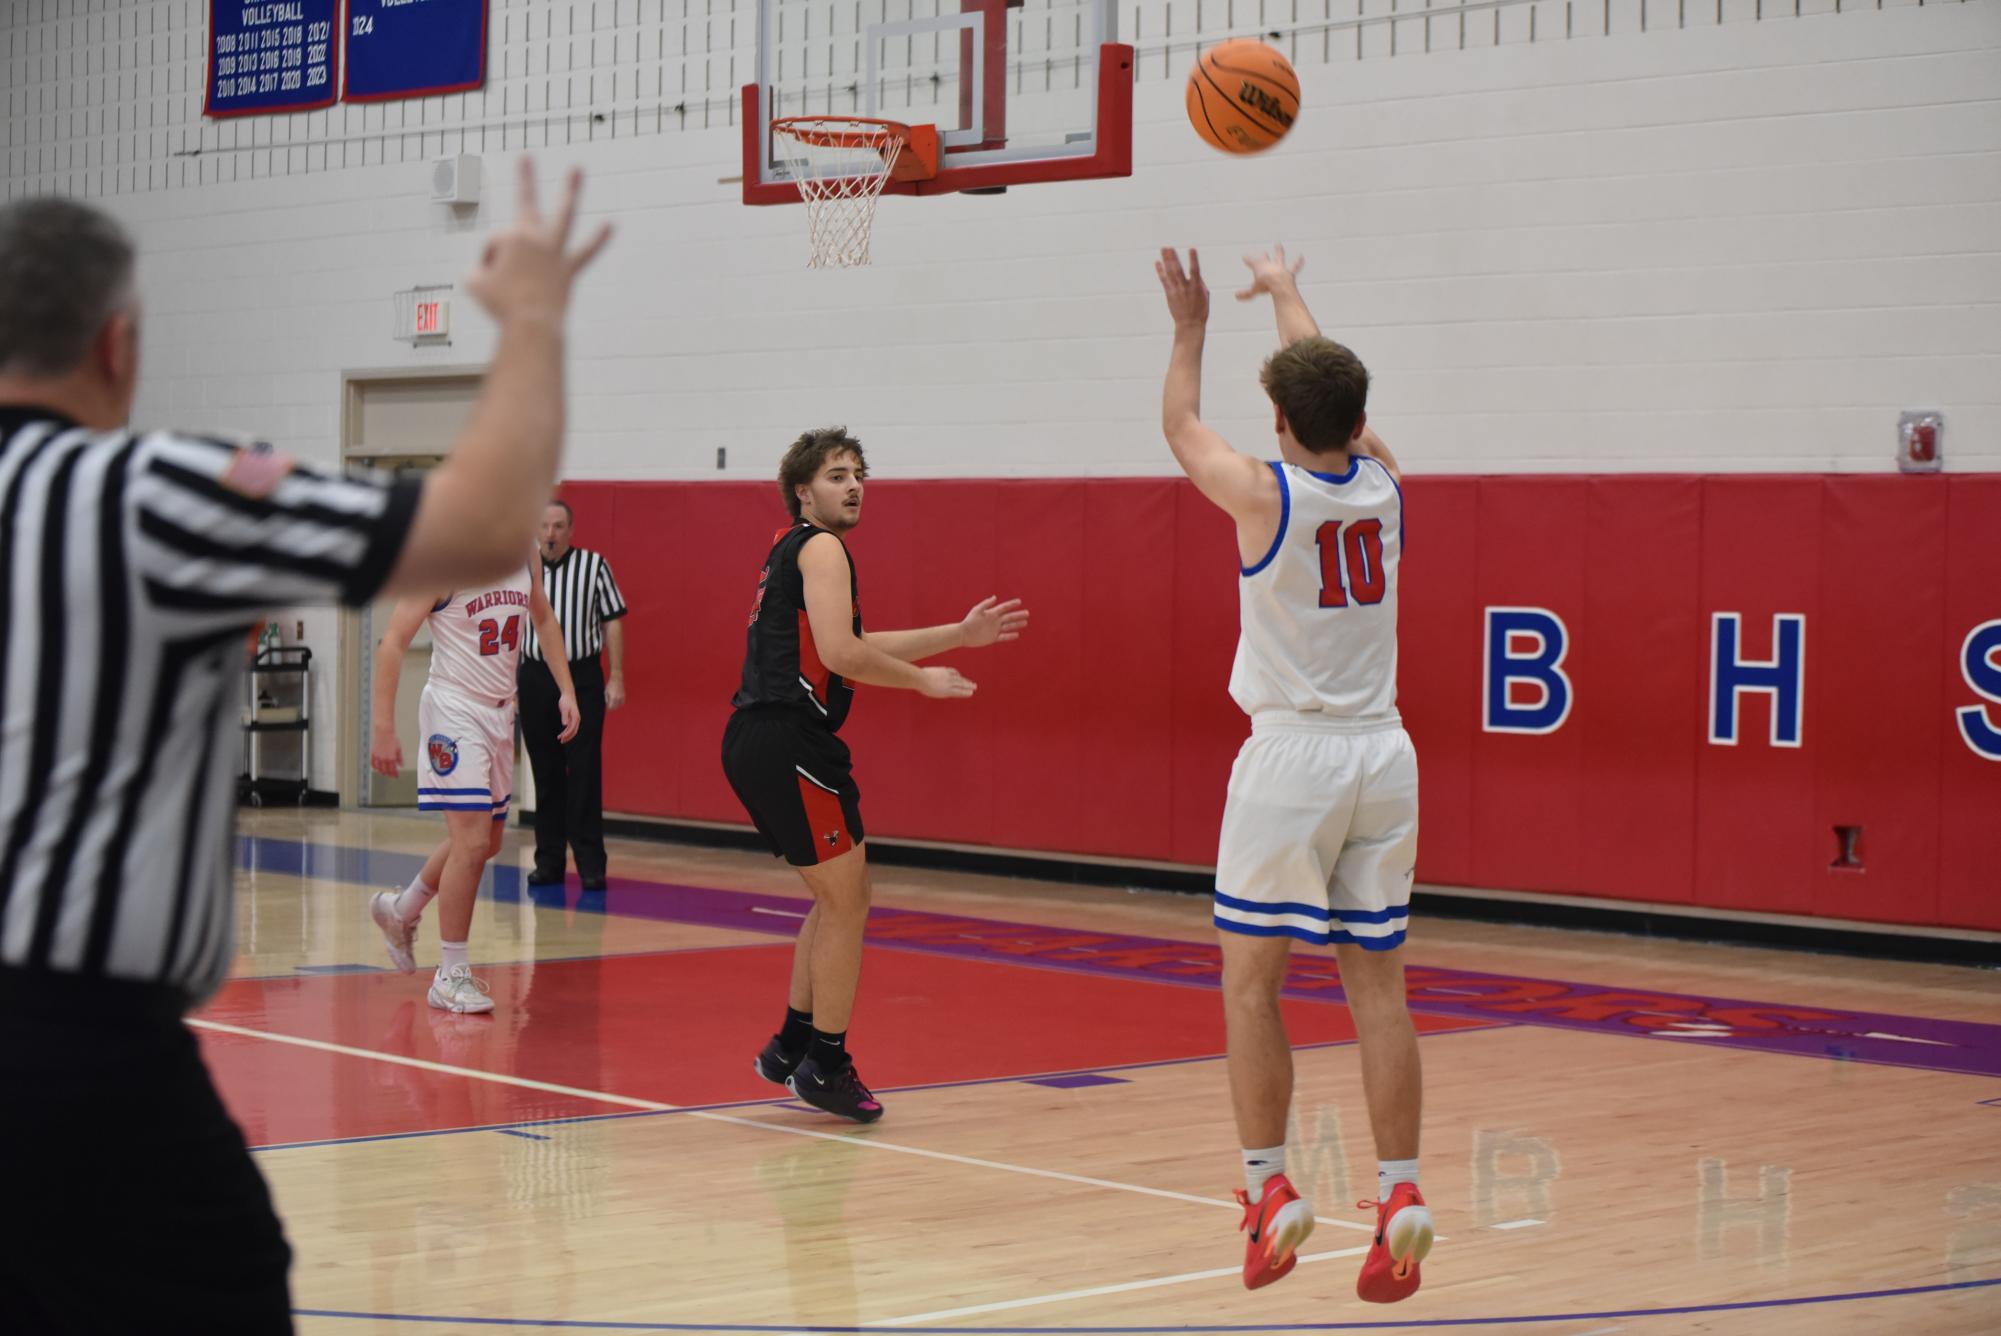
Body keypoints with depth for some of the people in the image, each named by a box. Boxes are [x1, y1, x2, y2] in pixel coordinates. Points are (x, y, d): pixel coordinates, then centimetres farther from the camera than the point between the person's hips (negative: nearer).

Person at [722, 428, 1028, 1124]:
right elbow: (840, 654, -19)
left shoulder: (794, 550, 23)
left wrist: (959, 634, 28)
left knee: (839, 899, 21)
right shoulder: (820, 547, -7)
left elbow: (856, 646, 30)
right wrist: (923, 679, -6)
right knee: (847, 903, -2)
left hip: (759, 743, 10)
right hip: (788, 741, -10)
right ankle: (825, 1064, 2)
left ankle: (793, 1046, 24)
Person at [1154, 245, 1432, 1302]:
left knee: (1251, 977, 4)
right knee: (1377, 984, 5)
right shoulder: (1383, 484, 4)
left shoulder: (1266, 495, -9)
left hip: (1293, 752, -5)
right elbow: (1336, 395, 24)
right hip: (1383, 753, 5)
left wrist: (1190, 327, 25)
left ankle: (1269, 1188, 1)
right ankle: (1399, 1195, 0)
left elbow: (1181, 427, 11)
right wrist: (1285, 293, 40)